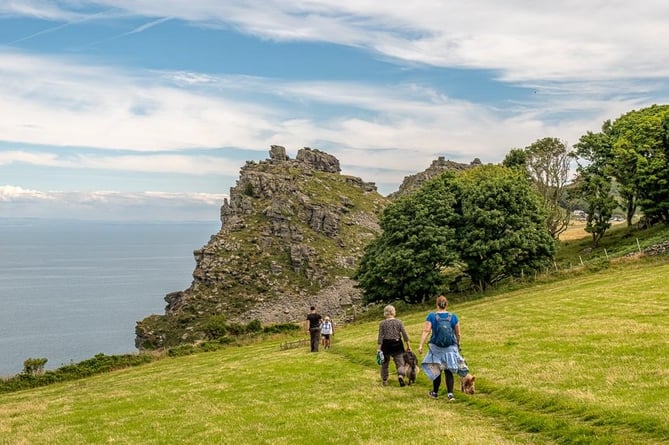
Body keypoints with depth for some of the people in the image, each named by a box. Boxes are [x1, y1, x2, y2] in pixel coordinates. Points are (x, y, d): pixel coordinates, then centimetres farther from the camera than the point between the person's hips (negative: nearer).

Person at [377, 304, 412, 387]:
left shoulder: (382, 323, -4)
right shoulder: (399, 322, -1)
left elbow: (380, 337, -7)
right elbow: (405, 335, -1)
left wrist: (378, 348, -5)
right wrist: (408, 346, 7)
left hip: (386, 345, 0)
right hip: (397, 344, 0)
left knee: (385, 364, 15)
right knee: (400, 362, 2)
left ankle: (385, 381, 22)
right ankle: (400, 375, -24)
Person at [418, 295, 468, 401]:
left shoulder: (431, 316, -5)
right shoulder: (453, 317, 0)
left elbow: (426, 331, -13)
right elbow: (458, 334, 6)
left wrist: (420, 345, -14)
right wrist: (458, 344, 23)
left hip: (436, 348, -1)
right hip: (450, 348, 1)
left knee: (436, 370, 12)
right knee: (448, 371, 6)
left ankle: (435, 393, 25)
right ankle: (450, 394, -4)